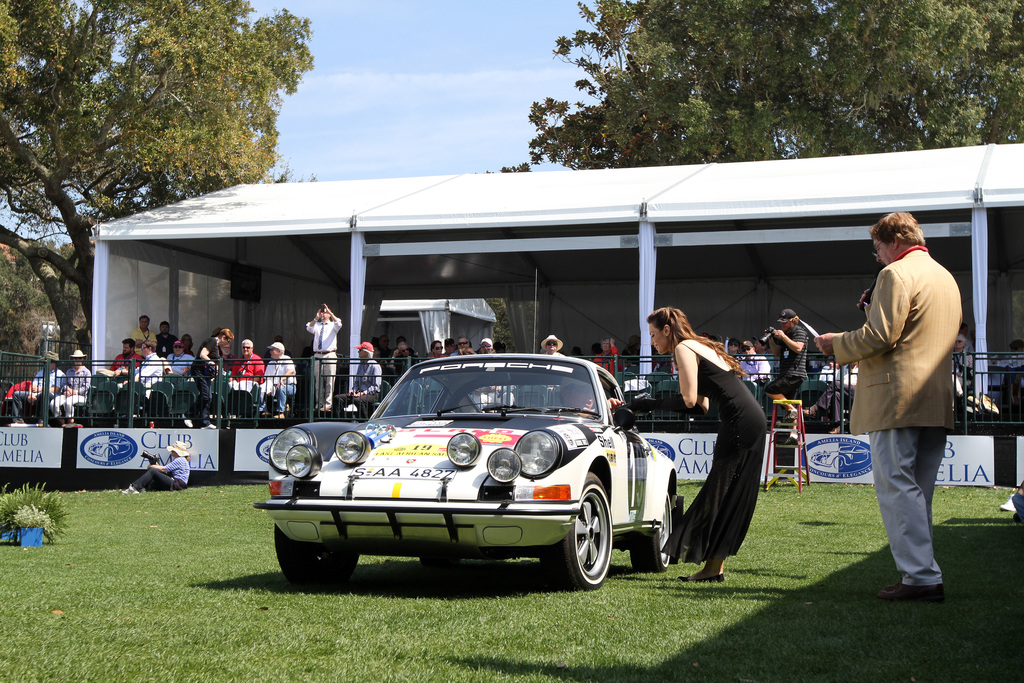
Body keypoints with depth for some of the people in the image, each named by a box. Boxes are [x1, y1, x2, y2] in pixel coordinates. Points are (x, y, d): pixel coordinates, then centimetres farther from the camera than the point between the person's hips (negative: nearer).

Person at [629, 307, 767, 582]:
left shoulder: (683, 349, -4)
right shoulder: (700, 347, 24)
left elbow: (689, 400, -12)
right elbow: (702, 405, 20)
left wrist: (650, 404, -2)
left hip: (740, 422, -10)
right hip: (751, 420, 10)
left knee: (721, 493, -5)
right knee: (729, 495, 10)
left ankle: (713, 568, -1)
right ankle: (715, 566, 12)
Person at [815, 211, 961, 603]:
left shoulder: (896, 274, -9)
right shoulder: (946, 278, 21)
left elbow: (880, 336, -17)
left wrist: (836, 343, -2)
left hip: (897, 397, -9)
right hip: (937, 401, 9)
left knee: (895, 488, -7)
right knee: (918, 492, 13)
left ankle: (922, 578, -12)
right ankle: (921, 573, 14)